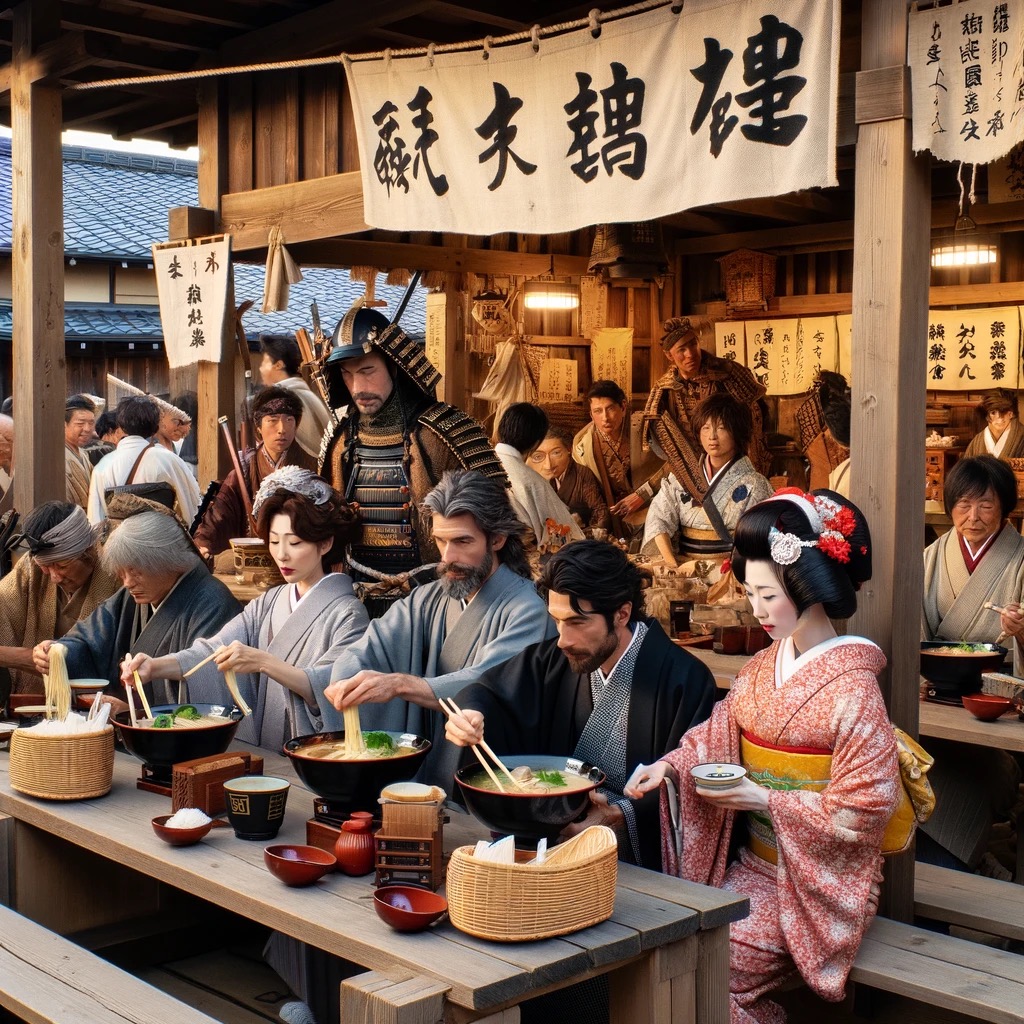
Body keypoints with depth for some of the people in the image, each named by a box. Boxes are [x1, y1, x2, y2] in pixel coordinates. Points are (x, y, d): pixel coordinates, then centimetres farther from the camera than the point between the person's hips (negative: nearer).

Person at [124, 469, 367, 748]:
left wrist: (263, 662, -28)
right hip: (264, 756, 5)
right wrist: (155, 667, -17)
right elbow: (214, 650, 0)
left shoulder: (348, 613, -5)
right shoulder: (268, 603, 12)